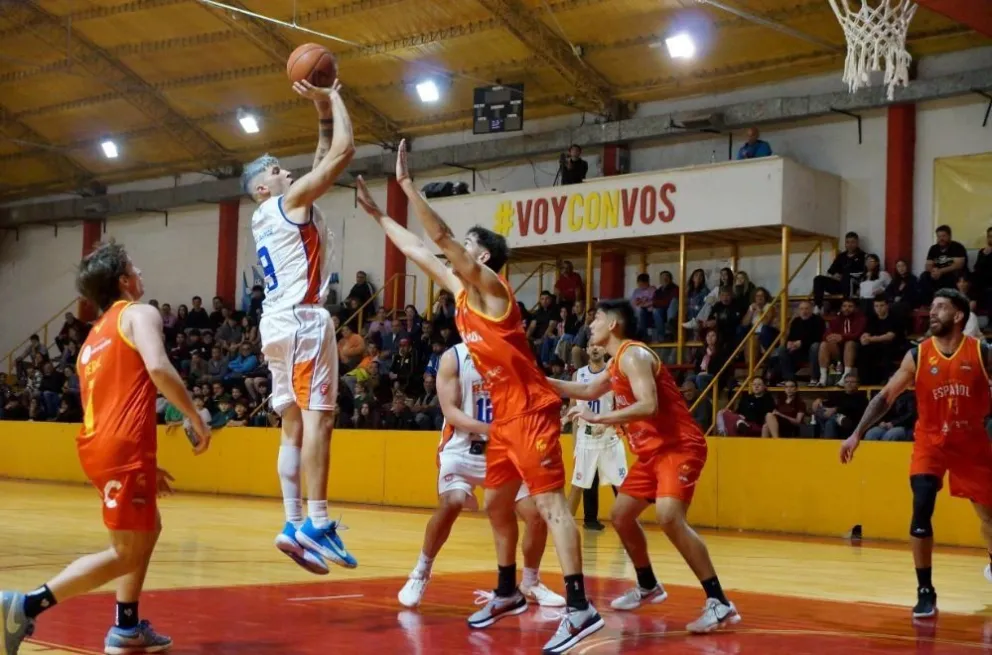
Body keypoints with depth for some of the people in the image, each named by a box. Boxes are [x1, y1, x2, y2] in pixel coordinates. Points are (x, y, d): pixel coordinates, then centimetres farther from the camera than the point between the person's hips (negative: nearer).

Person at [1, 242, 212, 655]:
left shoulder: (95, 336, 27)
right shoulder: (139, 314, 1)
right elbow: (158, 368, -19)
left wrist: (144, 464, 33)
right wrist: (196, 418, -10)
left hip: (97, 445, 9)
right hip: (124, 446, -9)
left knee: (148, 529, 25)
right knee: (127, 553, -5)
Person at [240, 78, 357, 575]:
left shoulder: (266, 217, 23)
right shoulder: (291, 201, -2)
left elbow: (324, 158, 30)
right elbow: (344, 150, -9)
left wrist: (322, 109, 25)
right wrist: (332, 98, 3)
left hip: (277, 323, 9)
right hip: (302, 319, -9)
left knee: (294, 426, 6)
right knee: (317, 418, -13)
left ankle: (295, 524, 3)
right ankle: (316, 523, -19)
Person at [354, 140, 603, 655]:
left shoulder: (488, 284, -10)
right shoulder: (461, 290, 14)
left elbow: (441, 238, -21)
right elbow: (418, 250, 22)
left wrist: (407, 183, -21)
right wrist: (378, 214, 24)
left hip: (531, 410, -10)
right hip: (504, 414, 10)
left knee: (549, 501, -16)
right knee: (496, 504, 16)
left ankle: (579, 607, -21)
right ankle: (508, 593, 31)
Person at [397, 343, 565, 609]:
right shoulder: (453, 357, -8)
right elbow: (451, 411, -13)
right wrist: (487, 428, -28)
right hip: (462, 449, -4)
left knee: (536, 515, -4)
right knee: (451, 504, -30)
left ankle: (530, 583, 21)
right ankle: (420, 573, -8)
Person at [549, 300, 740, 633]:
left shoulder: (633, 355, -16)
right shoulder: (617, 361, 15)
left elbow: (649, 406, -30)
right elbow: (589, 390, 33)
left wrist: (597, 418, -30)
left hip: (679, 447, -11)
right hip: (652, 451, 11)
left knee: (669, 517, -27)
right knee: (621, 515, 15)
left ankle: (719, 603, -25)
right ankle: (648, 587, 32)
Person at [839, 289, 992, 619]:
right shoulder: (917, 356, -8)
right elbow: (885, 396, -5)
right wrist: (857, 434, -13)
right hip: (931, 442, -1)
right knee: (921, 511, -16)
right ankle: (925, 592, -6)